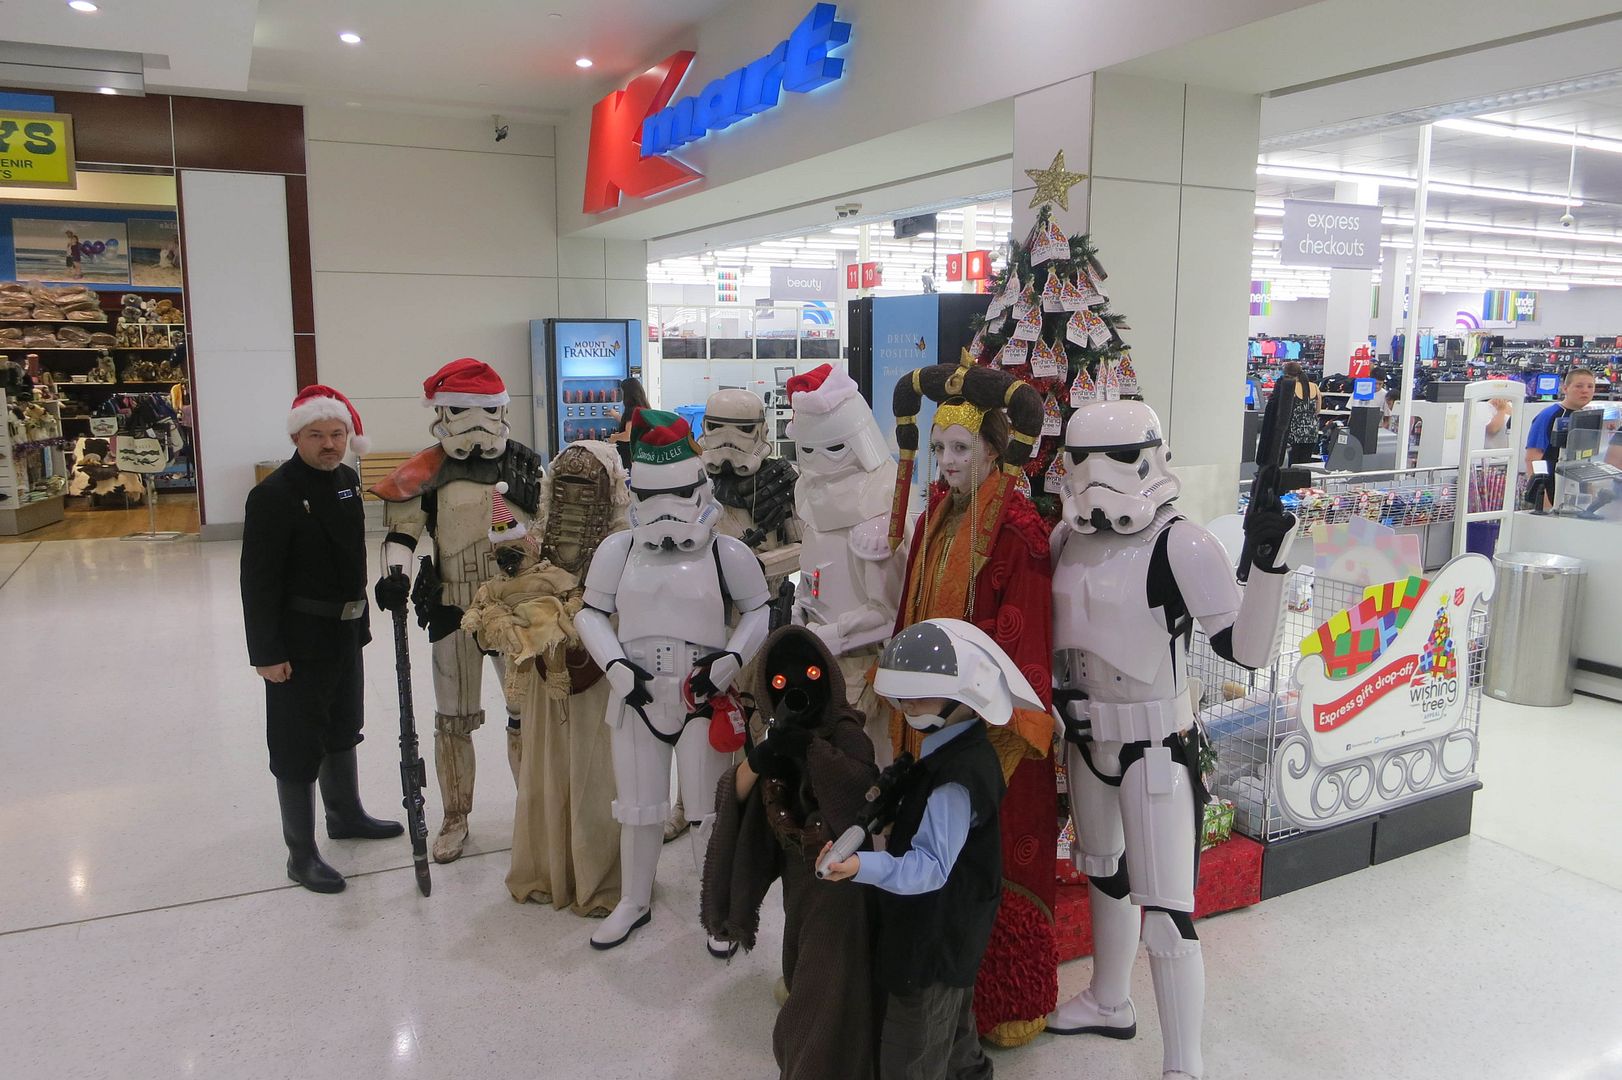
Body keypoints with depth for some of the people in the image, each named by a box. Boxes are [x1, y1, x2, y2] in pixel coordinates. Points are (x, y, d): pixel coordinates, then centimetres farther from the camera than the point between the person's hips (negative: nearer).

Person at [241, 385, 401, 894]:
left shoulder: (346, 479, 5)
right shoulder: (273, 495, -18)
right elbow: (259, 580, -19)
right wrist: (267, 653, -20)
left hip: (345, 631, 8)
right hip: (299, 641, -8)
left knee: (343, 729, 23)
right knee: (298, 746, 2)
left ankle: (346, 815, 41)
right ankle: (301, 853, 14)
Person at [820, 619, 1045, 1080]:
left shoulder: (953, 781, -30)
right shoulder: (967, 751, 1)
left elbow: (931, 866, -33)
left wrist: (863, 866, -43)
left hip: (932, 944, -10)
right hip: (955, 935, 10)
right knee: (953, 1029, 31)